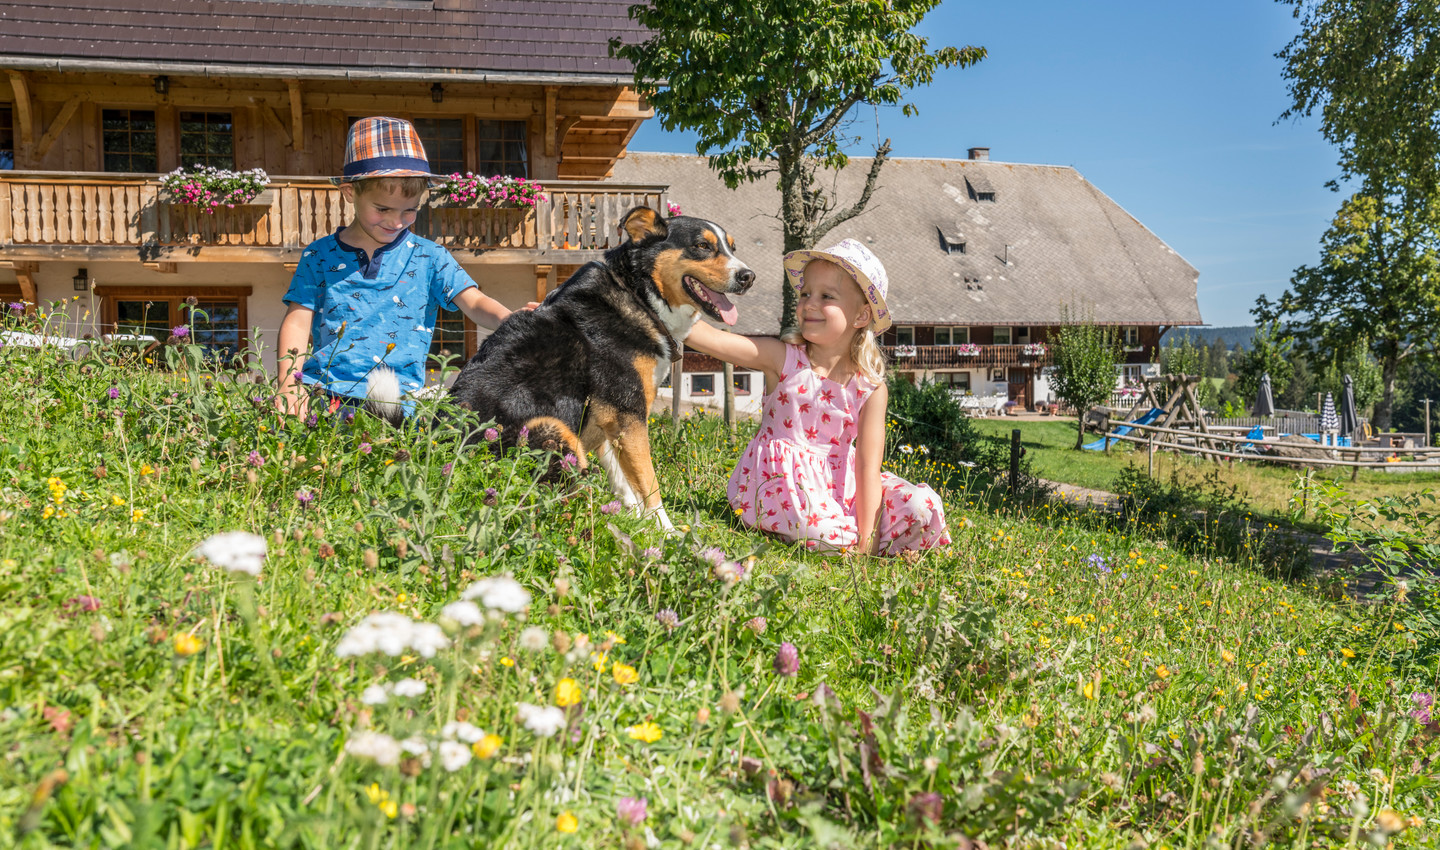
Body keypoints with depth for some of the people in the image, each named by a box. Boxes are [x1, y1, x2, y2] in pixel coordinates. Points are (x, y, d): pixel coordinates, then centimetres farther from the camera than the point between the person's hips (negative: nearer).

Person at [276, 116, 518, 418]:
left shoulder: (429, 258, 10)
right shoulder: (319, 257, 12)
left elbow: (474, 302, 0)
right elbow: (298, 322, 7)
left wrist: (511, 321, -24)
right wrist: (289, 384, -10)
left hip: (398, 397, -1)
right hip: (321, 392, 1)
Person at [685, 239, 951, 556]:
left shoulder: (871, 388, -6)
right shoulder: (782, 358, -8)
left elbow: (868, 470, -10)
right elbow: (704, 336, -17)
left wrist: (866, 544, -16)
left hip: (838, 483, 3)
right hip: (784, 480, -3)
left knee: (921, 506, -14)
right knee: (826, 534, -32)